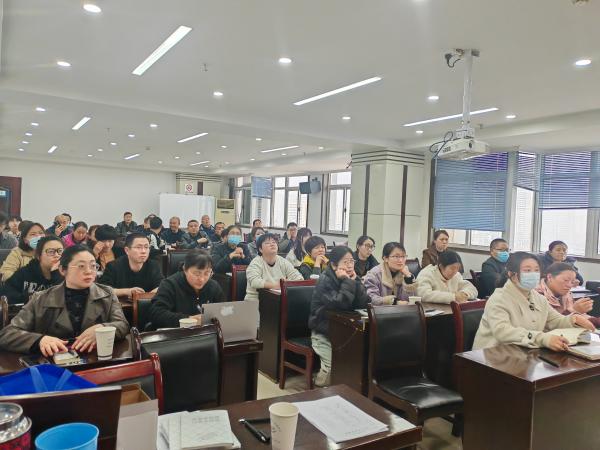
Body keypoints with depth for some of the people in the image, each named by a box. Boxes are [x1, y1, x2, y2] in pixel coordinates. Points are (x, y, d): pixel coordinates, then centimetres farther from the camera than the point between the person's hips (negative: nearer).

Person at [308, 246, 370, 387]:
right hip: (323, 333, -5)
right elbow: (341, 304, -31)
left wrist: (355, 281, -18)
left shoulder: (351, 278, 1)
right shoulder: (325, 280, -17)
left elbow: (363, 303, -11)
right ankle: (323, 385, 7)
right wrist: (347, 282, -25)